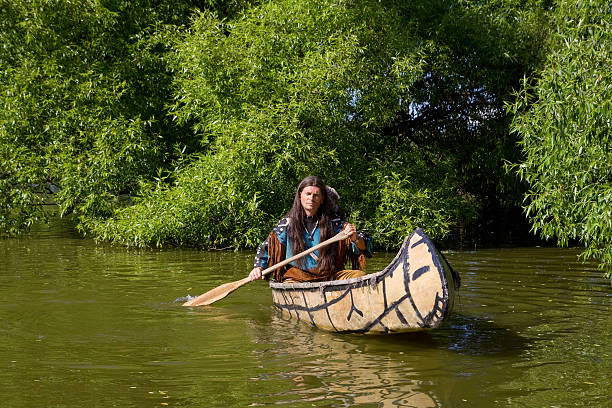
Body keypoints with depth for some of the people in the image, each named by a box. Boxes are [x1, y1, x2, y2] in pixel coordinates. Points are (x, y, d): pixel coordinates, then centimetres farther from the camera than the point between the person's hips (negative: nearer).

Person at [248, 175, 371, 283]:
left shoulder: (333, 222, 4)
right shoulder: (287, 223, 4)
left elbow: (362, 248, 2)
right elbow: (265, 249, 13)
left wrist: (355, 239, -21)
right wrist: (258, 268, -5)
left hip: (330, 277, 1)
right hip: (296, 277, -1)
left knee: (360, 275, -22)